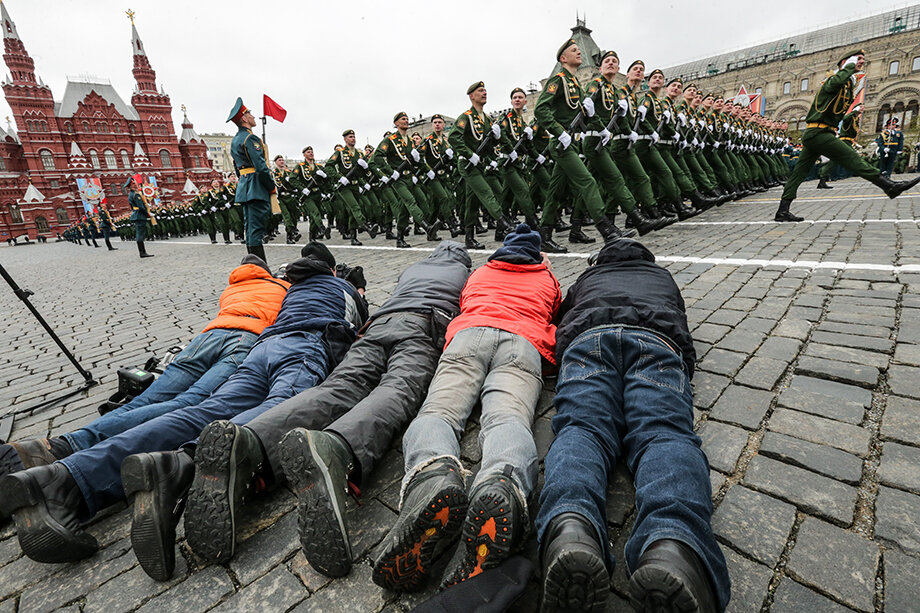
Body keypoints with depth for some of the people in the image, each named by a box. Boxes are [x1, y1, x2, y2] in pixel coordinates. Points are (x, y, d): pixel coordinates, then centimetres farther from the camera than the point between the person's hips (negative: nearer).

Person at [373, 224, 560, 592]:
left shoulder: (478, 273, 41)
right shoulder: (548, 279, 38)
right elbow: (553, 321, 53)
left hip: (469, 334, 1)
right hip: (523, 343, 0)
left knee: (438, 410, -20)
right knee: (507, 417, -27)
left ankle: (433, 473, -57)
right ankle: (501, 485, -62)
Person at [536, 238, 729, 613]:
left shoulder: (586, 278, 41)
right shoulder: (662, 275, 43)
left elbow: (560, 319, 47)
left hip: (588, 336, 0)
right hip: (657, 340, 1)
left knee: (581, 426, -21)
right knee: (663, 431, -21)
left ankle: (569, 527, -55)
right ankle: (672, 545, -55)